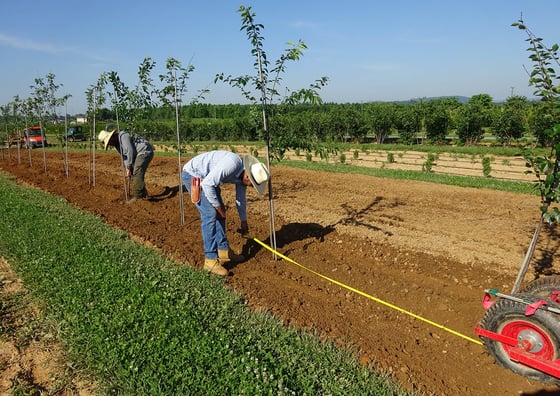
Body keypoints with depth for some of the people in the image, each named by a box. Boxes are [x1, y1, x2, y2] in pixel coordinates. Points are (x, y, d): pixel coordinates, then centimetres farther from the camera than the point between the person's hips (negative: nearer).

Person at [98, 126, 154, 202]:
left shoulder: (123, 136, -17)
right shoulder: (117, 143, 14)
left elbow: (130, 151, -21)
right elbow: (124, 156, 14)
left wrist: (129, 166, -10)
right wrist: (127, 169, 2)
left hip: (145, 152, -10)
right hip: (141, 154, 10)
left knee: (137, 174, -15)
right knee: (135, 175, 12)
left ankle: (138, 196, -12)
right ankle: (143, 194, 20)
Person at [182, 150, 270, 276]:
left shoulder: (243, 173, -2)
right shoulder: (232, 165, -31)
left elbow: (241, 198, 14)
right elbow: (207, 184, -30)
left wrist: (244, 221, 23)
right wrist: (218, 207, -18)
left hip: (205, 177, 10)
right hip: (192, 175, -9)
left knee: (219, 214, 10)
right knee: (210, 214, -15)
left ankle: (224, 251, 20)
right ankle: (211, 259, -10)